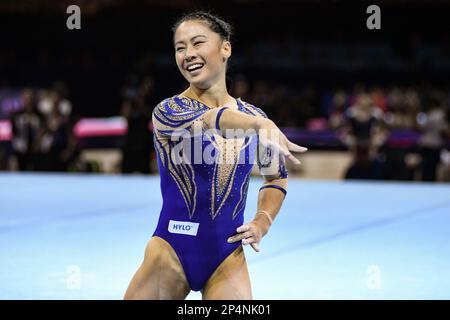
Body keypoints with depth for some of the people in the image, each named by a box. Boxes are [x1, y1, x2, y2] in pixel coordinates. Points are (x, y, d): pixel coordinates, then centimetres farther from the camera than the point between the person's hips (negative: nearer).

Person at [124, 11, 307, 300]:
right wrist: (260, 124, -47)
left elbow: (277, 176, 21)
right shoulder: (168, 111, -6)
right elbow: (205, 120, -29)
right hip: (172, 251, -2)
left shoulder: (252, 116, 6)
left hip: (228, 259, 2)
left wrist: (262, 223, 4)